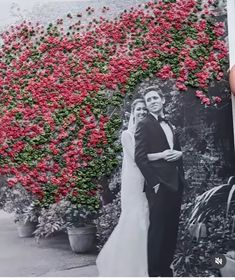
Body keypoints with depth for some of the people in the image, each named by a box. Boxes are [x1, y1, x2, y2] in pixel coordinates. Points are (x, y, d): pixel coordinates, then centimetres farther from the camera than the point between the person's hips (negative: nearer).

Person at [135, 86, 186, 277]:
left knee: (172, 229, 11)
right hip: (159, 183, -7)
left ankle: (166, 268, 23)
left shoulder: (170, 125, 20)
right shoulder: (144, 125, -3)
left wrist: (178, 153, 0)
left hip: (175, 182, 7)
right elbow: (140, 157, -10)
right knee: (157, 229, -5)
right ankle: (154, 272, 6)